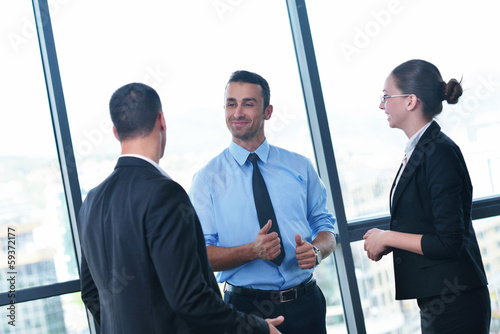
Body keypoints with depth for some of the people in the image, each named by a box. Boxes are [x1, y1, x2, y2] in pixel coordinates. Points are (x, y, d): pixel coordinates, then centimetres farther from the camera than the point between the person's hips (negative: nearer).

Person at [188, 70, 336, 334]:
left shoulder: (300, 167, 6)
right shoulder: (207, 179, -2)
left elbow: (324, 226, 8)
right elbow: (201, 254, -6)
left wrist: (316, 249, -14)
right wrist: (252, 251, -22)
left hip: (305, 304, 2)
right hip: (245, 309, -2)